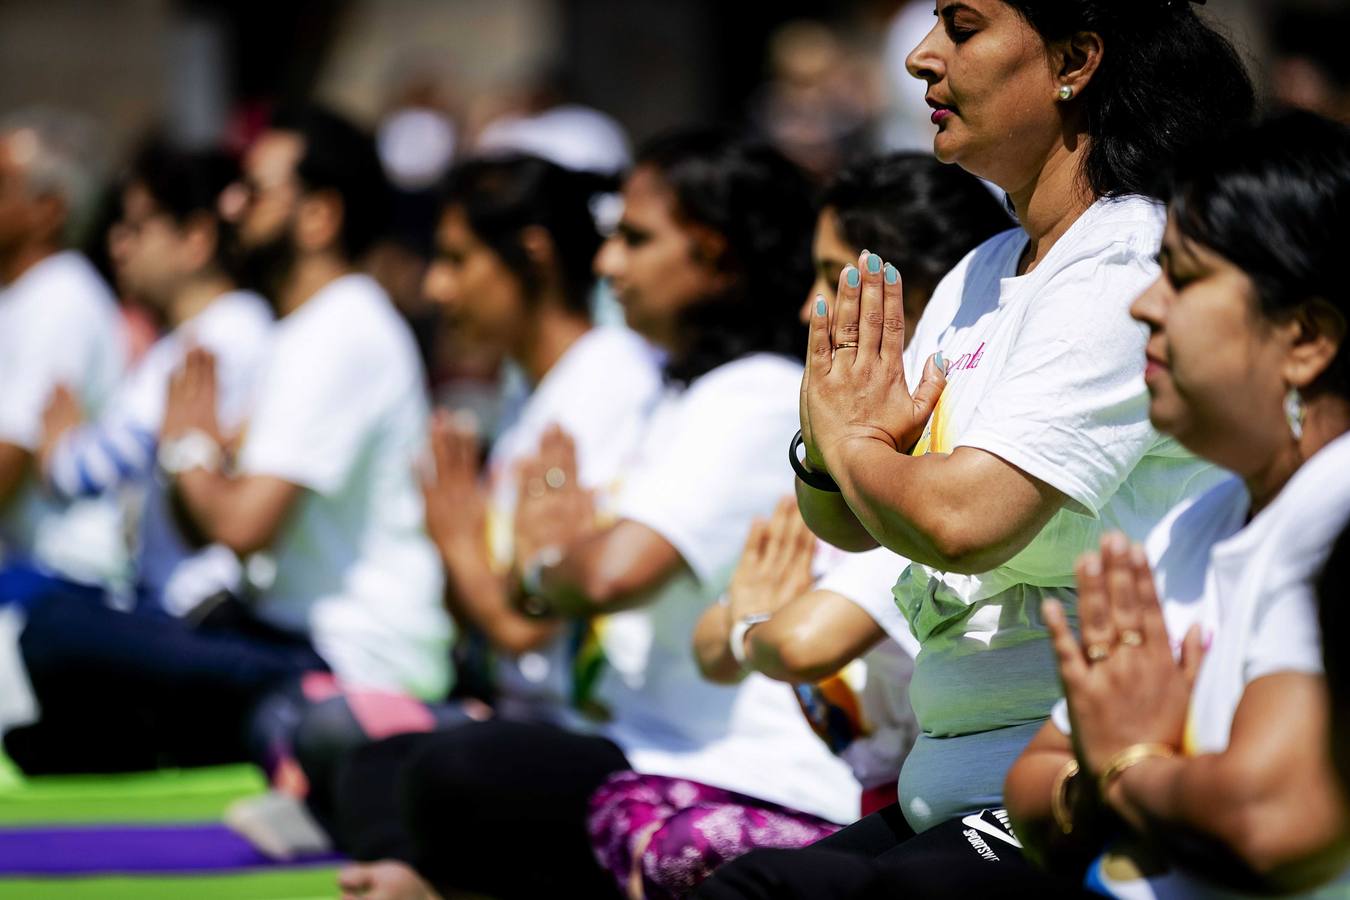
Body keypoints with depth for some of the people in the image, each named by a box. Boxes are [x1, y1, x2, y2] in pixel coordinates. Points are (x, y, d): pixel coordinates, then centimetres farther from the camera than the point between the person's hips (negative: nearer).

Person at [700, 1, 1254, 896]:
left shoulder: (1131, 276, -13)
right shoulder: (982, 274, 16)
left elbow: (962, 518, -25)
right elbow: (848, 526, 20)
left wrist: (848, 439, -3)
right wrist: (827, 454, -4)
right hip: (949, 794, 9)